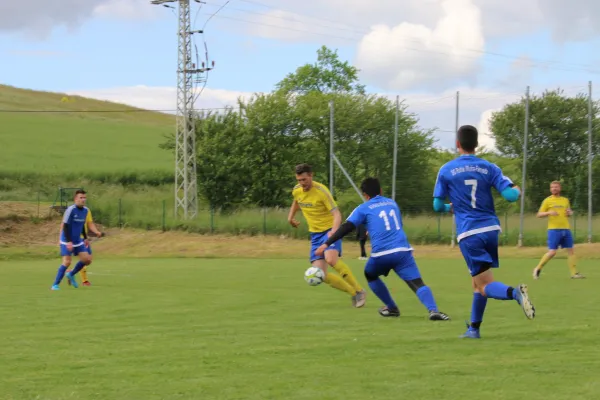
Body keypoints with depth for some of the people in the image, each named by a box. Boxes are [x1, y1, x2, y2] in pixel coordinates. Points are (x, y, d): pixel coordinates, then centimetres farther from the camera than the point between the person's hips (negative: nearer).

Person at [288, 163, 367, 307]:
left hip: (330, 230, -6)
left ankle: (359, 290, -18)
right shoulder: (296, 190, -1)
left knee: (331, 259, -34)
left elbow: (336, 214, -25)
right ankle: (353, 292, 10)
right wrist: (291, 217, 23)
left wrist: (334, 230, -41)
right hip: (315, 234, 6)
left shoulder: (321, 191, -20)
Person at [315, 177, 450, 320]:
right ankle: (433, 310, -33)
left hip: (381, 254, -2)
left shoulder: (363, 209, 10)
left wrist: (326, 244, 2)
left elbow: (346, 228, 0)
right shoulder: (392, 203, 23)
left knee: (370, 275, 29)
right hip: (402, 250, 2)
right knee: (418, 283, -7)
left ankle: (392, 308, 28)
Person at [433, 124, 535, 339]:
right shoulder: (489, 168, 2)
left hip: (468, 234, -3)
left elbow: (438, 205, 3)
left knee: (485, 285, -6)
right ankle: (474, 328, 25)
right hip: (491, 229, 4)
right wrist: (518, 190, 18)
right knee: (478, 281, 21)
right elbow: (511, 195, -5)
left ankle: (515, 293, -36)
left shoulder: (446, 171, -1)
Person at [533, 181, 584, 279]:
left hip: (566, 229, 5)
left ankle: (574, 273, 5)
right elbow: (539, 215, 1)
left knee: (571, 251, 1)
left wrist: (570, 212, 3)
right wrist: (549, 213, -17)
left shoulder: (565, 200, 15)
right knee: (552, 252, -11)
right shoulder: (547, 200, 2)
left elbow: (570, 212, 27)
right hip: (554, 230, -5)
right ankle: (538, 269, 5)